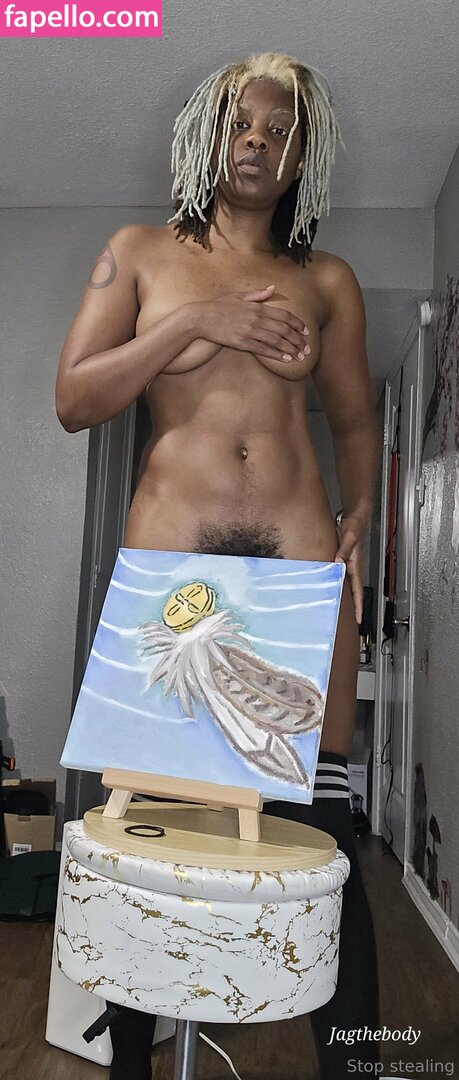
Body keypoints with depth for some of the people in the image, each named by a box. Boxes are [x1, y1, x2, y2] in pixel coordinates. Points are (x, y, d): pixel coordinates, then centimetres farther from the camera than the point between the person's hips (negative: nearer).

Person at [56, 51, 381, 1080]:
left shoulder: (327, 280, 19)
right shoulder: (141, 252, 15)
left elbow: (356, 419, 22)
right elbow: (74, 400, 6)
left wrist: (359, 516, 4)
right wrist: (192, 322, -4)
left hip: (300, 553, 1)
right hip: (170, 552, -1)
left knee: (319, 820, -2)